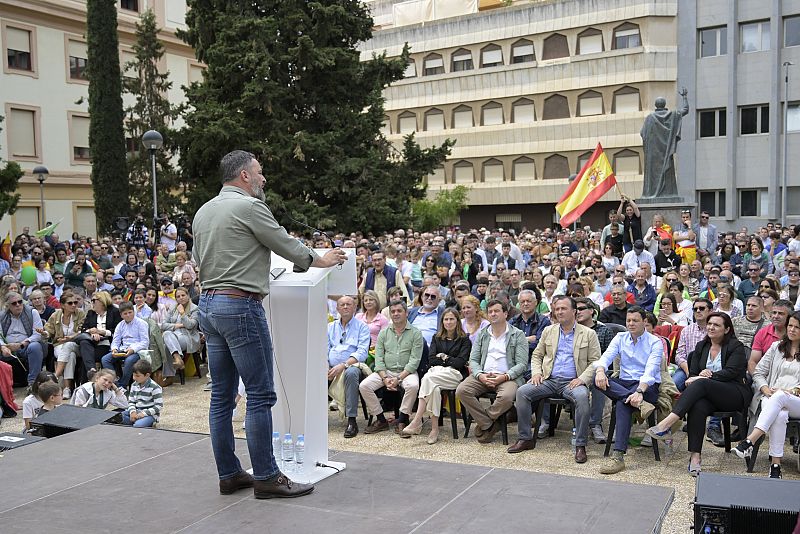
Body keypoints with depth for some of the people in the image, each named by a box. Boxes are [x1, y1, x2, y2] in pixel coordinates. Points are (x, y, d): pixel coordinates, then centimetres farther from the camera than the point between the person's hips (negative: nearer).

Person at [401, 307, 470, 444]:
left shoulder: (464, 340, 10)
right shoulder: (437, 338, 23)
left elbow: (460, 362, -1)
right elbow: (432, 360, 10)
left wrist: (444, 357, 7)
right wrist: (450, 360, 1)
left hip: (455, 374, -3)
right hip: (436, 371, 3)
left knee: (428, 378, -33)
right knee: (434, 388, -35)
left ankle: (416, 422, -38)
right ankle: (434, 429, -37)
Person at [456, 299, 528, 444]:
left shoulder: (518, 335, 6)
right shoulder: (481, 334, 18)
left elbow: (521, 364, -1)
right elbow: (473, 360, 12)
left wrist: (504, 377, -17)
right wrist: (480, 375, -10)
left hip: (508, 377, -3)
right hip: (483, 376, 3)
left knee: (507, 397, -37)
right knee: (461, 390, -24)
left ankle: (483, 423, -10)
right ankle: (488, 425, -13)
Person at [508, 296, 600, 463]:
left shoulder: (588, 334, 6)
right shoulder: (548, 331, 16)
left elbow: (595, 361, 2)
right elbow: (536, 355, 21)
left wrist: (582, 379, -13)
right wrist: (536, 373, 1)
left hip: (572, 382, -3)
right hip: (549, 380, 3)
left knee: (582, 397, -37)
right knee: (522, 391, -21)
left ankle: (580, 445, -26)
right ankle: (525, 438, -11)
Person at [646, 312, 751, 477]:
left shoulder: (736, 347, 4)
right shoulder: (701, 347, 19)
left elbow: (731, 372, -11)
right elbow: (693, 374, 12)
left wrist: (706, 377, -20)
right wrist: (700, 376, -12)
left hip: (736, 394, -4)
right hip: (709, 394, 4)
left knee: (701, 384, -33)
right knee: (698, 406, -33)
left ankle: (666, 425, -44)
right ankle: (695, 457, -37)